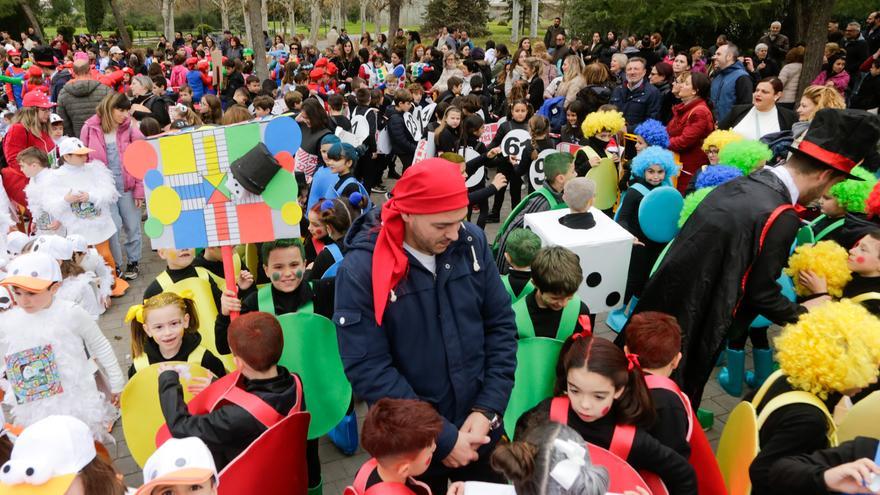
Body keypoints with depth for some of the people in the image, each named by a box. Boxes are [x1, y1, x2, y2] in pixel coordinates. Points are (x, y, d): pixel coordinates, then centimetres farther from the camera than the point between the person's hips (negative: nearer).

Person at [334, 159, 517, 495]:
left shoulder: (472, 243, -8)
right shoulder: (361, 270, -19)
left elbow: (501, 324, -1)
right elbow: (368, 370, -20)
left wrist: (487, 409, -9)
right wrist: (442, 437, -18)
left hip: (479, 430, 4)